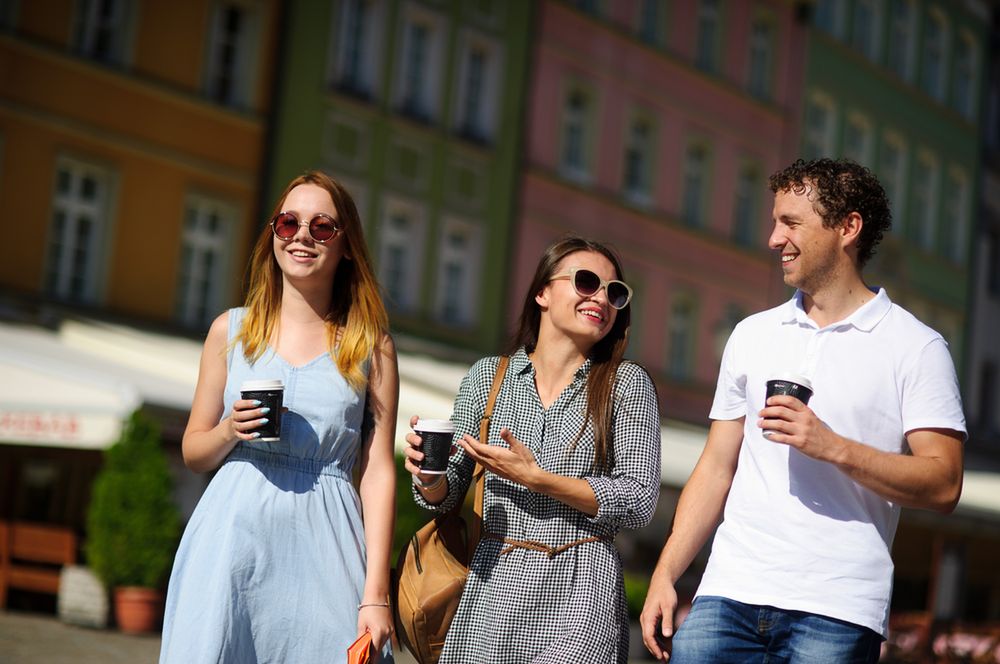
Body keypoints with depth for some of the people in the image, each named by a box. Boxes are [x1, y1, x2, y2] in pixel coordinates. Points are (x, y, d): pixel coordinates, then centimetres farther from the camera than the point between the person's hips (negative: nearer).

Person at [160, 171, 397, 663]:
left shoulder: (370, 345, 3)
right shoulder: (231, 329, 8)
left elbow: (378, 470, -2)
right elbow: (193, 451, 14)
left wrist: (376, 594, -8)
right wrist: (230, 432, -9)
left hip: (323, 542, -1)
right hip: (234, 535, 1)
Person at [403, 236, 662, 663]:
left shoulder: (627, 383, 1)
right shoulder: (488, 376, 7)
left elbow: (639, 503, -6)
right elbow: (447, 496, 11)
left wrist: (534, 477, -12)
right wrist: (428, 477, -12)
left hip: (580, 586, -2)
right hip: (492, 584, 2)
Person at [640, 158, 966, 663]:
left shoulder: (916, 347, 1)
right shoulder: (751, 335, 15)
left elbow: (943, 485, -6)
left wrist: (833, 447, -16)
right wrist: (665, 575, 7)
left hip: (835, 612, -4)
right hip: (727, 596, 4)